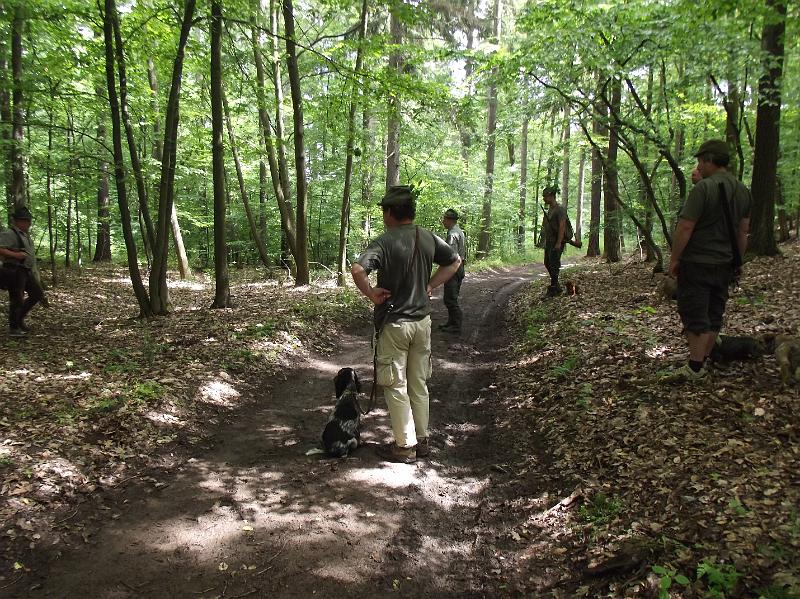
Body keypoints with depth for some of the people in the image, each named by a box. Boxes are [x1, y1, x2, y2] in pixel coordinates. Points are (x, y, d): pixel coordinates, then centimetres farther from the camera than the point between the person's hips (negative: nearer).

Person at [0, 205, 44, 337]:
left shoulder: (25, 235, 17)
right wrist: (15, 255, -26)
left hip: (27, 271, 9)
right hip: (15, 272, -9)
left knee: (37, 295, 12)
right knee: (17, 300, -3)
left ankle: (20, 318, 25)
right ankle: (13, 328, 9)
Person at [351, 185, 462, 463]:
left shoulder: (385, 242, -17)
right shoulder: (429, 238, 1)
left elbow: (357, 269, -31)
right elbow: (455, 262, 14)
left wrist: (371, 294, -16)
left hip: (394, 323, -6)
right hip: (423, 320, 6)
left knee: (396, 387, 6)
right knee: (419, 384, 17)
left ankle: (405, 445, 14)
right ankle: (422, 440, 27)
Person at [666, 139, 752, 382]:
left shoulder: (703, 188, -16)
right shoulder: (743, 191, 9)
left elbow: (685, 228, -19)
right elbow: (743, 232, 14)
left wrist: (674, 259, -10)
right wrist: (737, 262, 21)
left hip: (698, 264, -8)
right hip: (725, 265, 8)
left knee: (695, 316, -3)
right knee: (714, 316, 13)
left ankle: (695, 368, -1)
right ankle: (702, 361, 22)